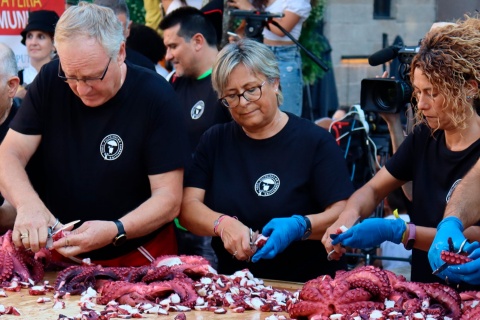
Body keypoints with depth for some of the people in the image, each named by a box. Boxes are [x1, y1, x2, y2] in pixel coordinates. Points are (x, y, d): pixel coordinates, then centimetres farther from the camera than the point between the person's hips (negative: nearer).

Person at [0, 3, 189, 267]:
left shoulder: (155, 96, -14)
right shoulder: (51, 81, -4)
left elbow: (169, 198, -14)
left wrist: (115, 231, -32)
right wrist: (27, 203, -27)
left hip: (138, 259, -2)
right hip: (59, 256, 3)